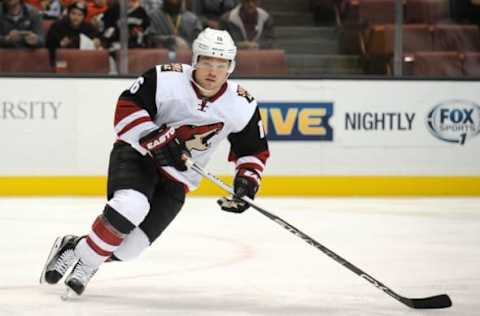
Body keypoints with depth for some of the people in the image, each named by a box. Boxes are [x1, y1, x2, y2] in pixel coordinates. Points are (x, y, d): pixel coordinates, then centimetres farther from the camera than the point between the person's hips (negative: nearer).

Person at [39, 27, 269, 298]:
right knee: (131, 205, -36)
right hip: (136, 154, -3)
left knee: (129, 246, -13)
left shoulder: (242, 106, -8)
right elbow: (127, 108, -17)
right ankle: (85, 254, -16)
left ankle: (75, 247, 12)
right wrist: (155, 140, -27)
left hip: (176, 179, 3)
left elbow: (255, 151, 5)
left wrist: (247, 182, -11)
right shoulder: (165, 79, -19)